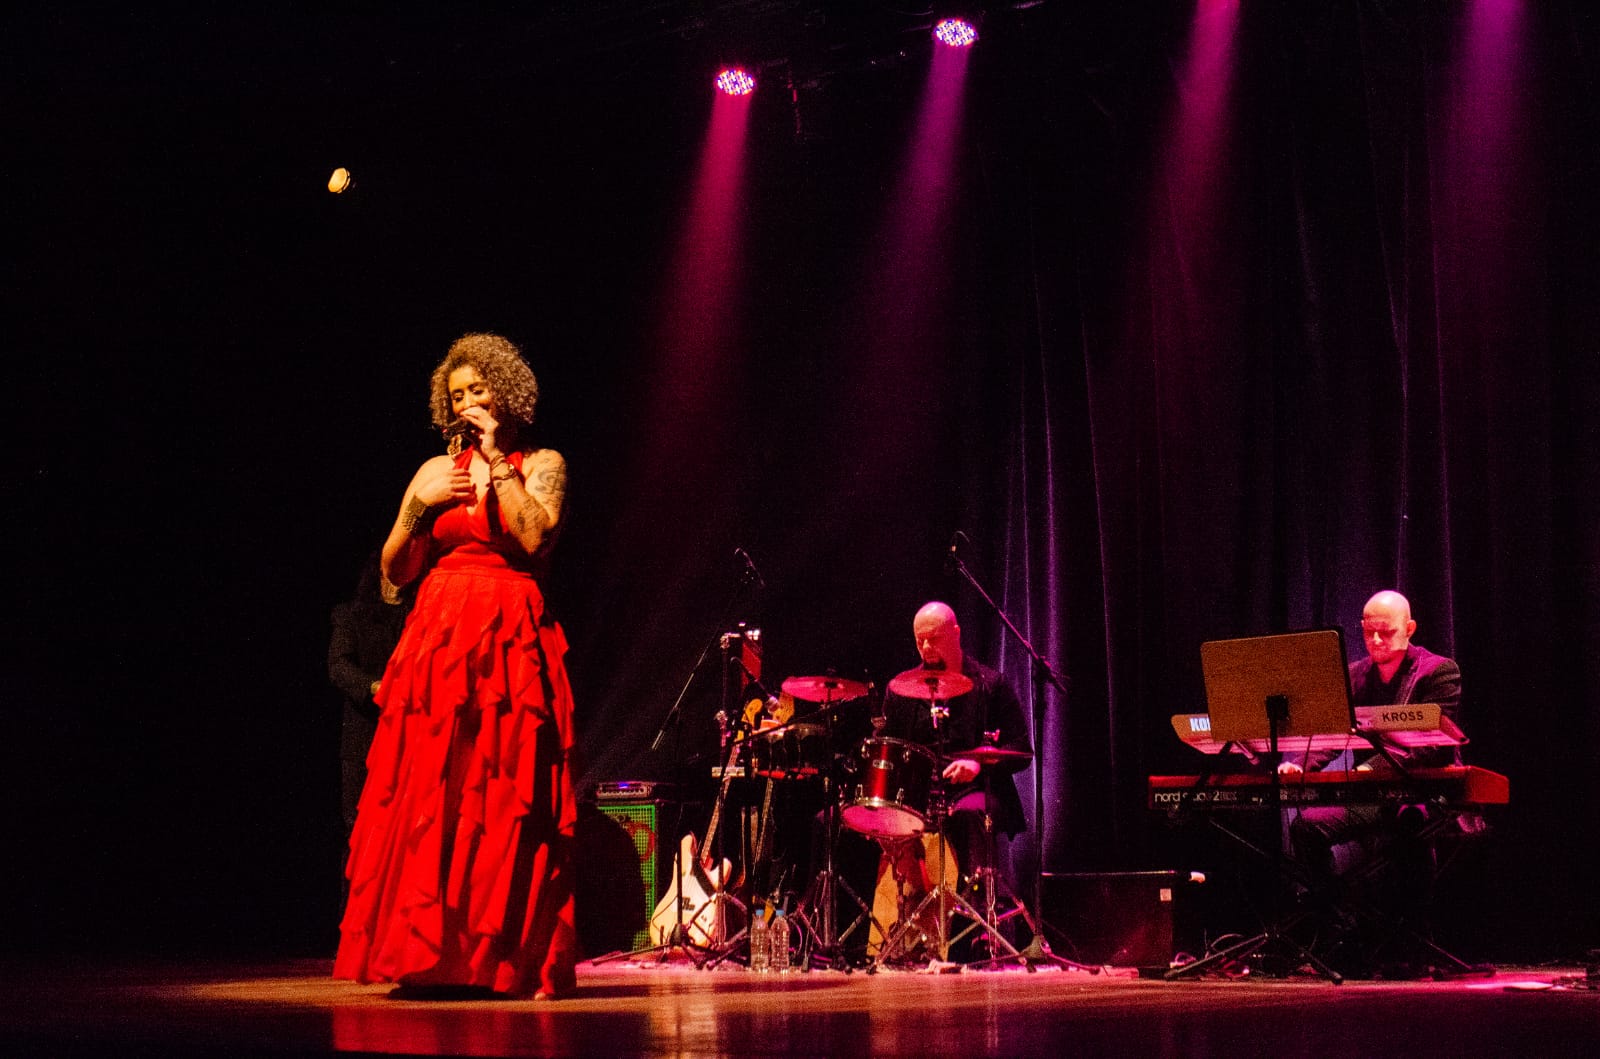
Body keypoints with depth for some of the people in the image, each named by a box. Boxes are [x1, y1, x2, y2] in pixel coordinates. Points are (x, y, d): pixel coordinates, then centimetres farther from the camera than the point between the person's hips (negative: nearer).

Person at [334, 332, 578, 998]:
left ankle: (506, 959, -4)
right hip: (436, 642, 3)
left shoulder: (540, 464, 7)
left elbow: (535, 537, -13)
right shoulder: (435, 471, 16)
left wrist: (496, 458, -7)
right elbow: (395, 572, 13)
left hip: (509, 643, -3)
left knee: (504, 798, -7)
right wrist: (421, 508, -1)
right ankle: (432, 955, 1)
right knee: (430, 796, -2)